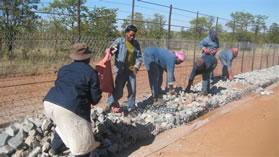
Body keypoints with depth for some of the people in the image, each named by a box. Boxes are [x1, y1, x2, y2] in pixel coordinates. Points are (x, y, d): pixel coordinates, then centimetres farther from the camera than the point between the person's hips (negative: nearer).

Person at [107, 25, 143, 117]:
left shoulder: (136, 43, 4)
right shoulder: (119, 41, -7)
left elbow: (139, 57, 6)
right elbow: (110, 52, -9)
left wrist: (136, 66, -10)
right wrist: (110, 50, -33)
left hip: (131, 71, 4)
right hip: (121, 71, -4)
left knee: (132, 91, 7)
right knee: (119, 92, -3)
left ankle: (131, 108, 26)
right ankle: (110, 102, 27)